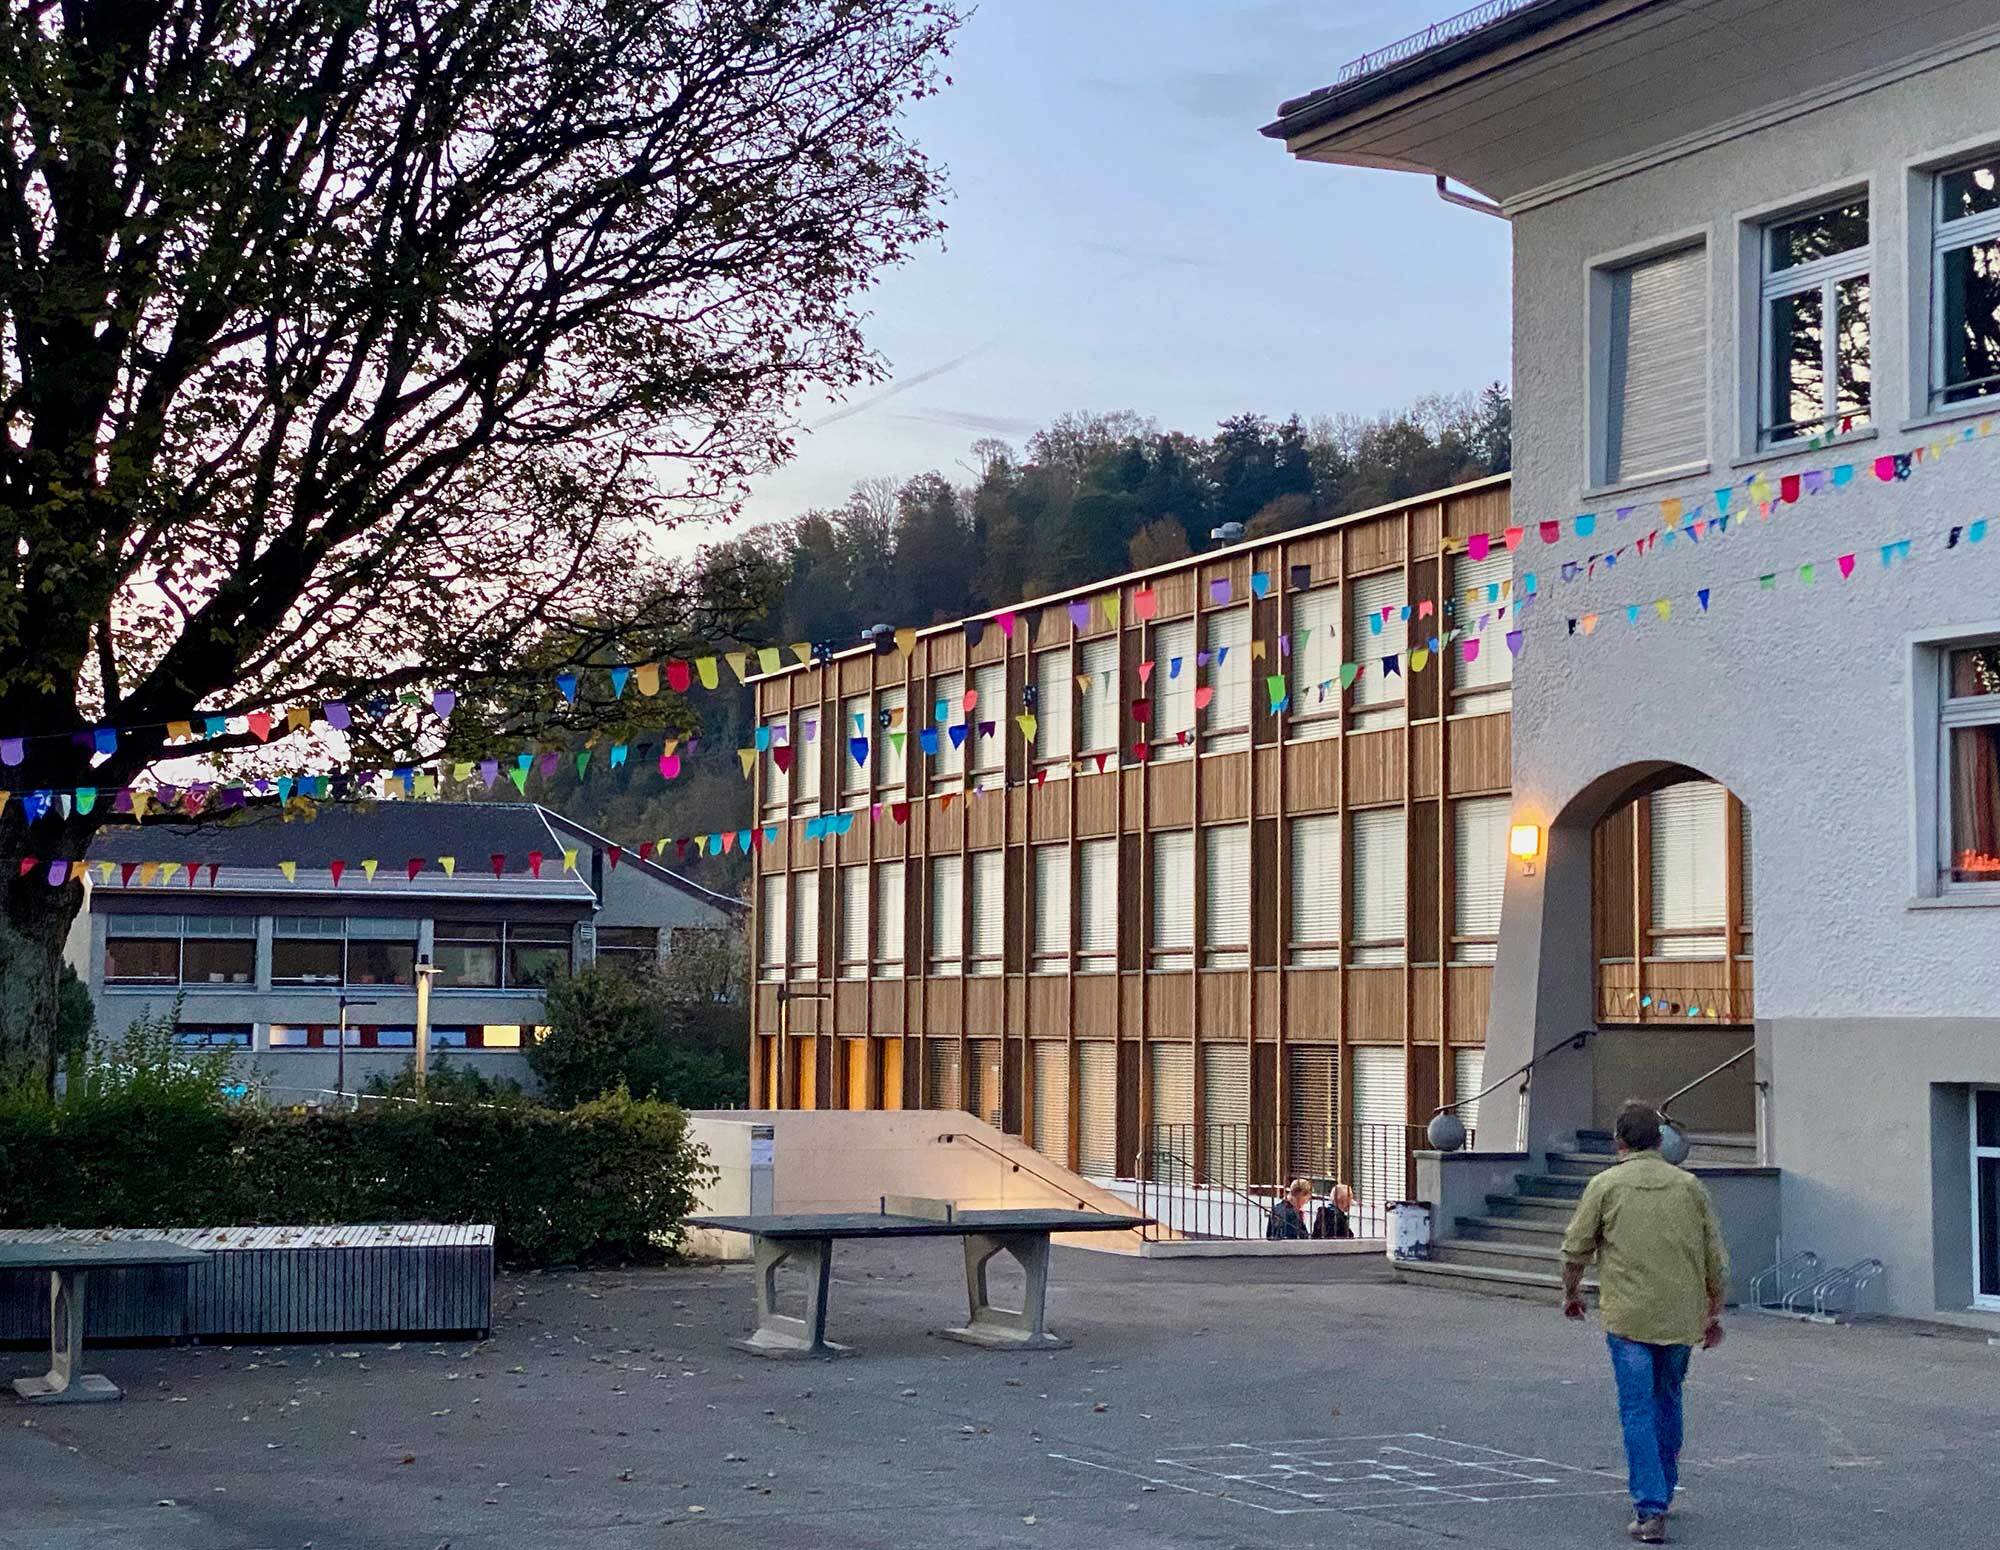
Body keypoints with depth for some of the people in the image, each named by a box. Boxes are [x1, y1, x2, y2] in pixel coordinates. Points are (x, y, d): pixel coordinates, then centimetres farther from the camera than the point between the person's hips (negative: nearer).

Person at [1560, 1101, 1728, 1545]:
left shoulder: (1606, 1184, -3)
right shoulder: (1689, 1186, 5)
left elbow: (1575, 1249, 2)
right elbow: (1716, 1258, 7)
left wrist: (1571, 1293, 19)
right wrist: (1714, 1312, 17)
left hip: (1628, 1317, -3)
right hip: (1682, 1318, 3)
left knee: (1638, 1412, -2)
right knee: (1668, 1401, 21)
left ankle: (1650, 1512, -9)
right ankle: (1662, 1491, 33)